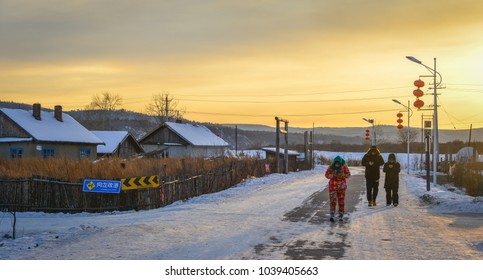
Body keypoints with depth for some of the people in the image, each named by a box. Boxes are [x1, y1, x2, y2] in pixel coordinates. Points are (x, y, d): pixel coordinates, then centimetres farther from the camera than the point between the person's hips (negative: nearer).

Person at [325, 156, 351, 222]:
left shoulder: (344, 166, -7)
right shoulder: (331, 167, -7)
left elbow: (348, 175, -5)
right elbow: (327, 175, -3)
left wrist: (342, 175, -24)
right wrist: (332, 175, -23)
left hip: (341, 185, 1)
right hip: (333, 185, -1)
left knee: (341, 200, 7)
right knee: (333, 200, -12)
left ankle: (340, 216, 18)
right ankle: (332, 216, -18)